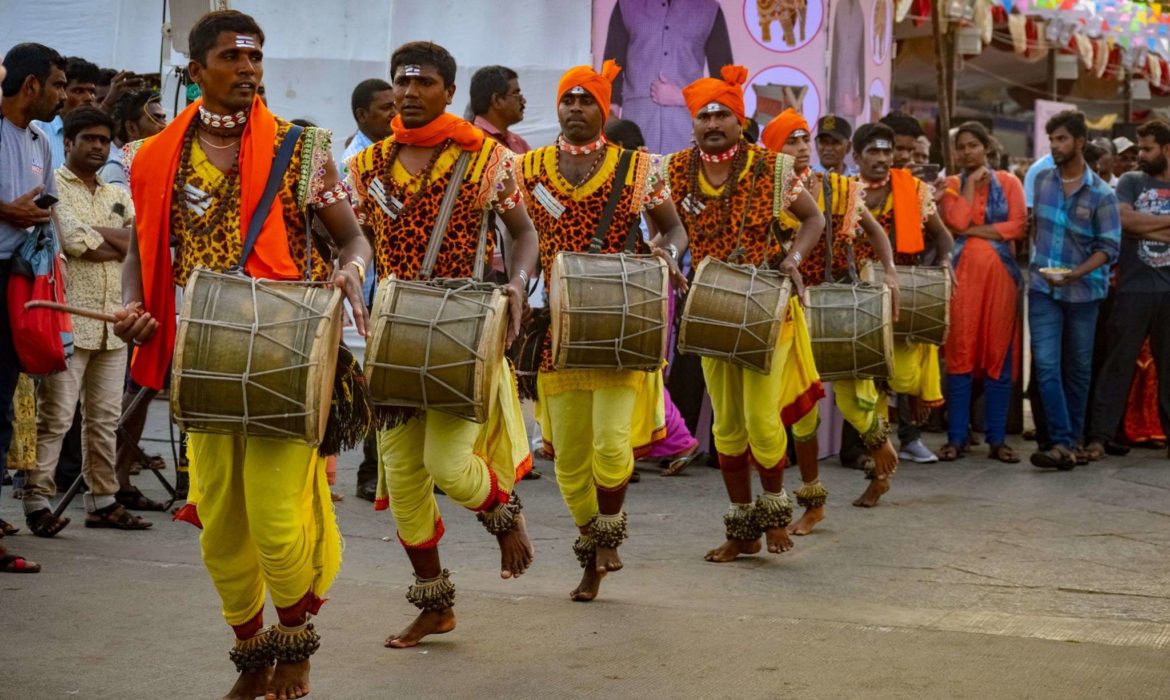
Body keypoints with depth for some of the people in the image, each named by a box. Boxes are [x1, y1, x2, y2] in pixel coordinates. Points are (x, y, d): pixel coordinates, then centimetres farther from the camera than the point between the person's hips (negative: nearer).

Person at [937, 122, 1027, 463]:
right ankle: (956, 437, -1)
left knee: (999, 355, 0)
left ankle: (997, 438, 5)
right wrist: (972, 183, -2)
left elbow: (1018, 227, -2)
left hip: (1000, 273, 0)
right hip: (962, 274, 0)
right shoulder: (951, 185, 10)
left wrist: (974, 230, -5)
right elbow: (956, 222, -8)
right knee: (960, 354, -4)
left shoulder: (1008, 182, 10)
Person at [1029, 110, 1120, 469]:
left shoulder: (1101, 193, -8)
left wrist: (1075, 274, -23)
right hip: (1043, 287, 2)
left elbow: (1109, 247, -10)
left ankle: (1073, 439, 21)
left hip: (1082, 290, -1)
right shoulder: (1041, 180, 2)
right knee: (1046, 365, -11)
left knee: (1077, 368, 10)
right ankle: (1061, 443, -14)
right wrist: (1038, 263, 6)